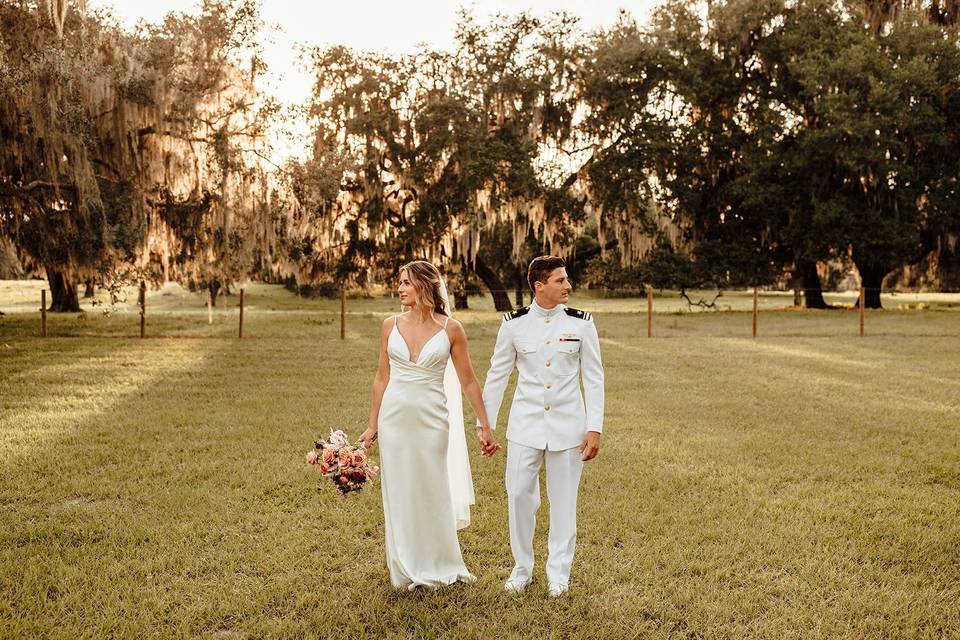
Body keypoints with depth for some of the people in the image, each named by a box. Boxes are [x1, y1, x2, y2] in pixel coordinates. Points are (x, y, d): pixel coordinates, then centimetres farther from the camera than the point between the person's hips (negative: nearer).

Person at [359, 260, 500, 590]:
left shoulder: (450, 329, -5)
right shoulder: (391, 325, 2)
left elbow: (468, 381, 0)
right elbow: (382, 377, 8)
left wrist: (485, 426, 0)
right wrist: (372, 425, 7)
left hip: (431, 419, -2)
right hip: (395, 418, 2)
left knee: (433, 493, 6)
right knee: (399, 494, 9)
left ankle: (437, 568, 25)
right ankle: (405, 571, 24)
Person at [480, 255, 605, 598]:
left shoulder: (581, 323, -3)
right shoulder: (514, 324, -3)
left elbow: (594, 379, 0)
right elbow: (497, 376, 5)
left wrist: (595, 428, -6)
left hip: (568, 424, 0)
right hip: (525, 424, 0)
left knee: (563, 499, 8)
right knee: (518, 494, 2)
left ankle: (558, 571, 25)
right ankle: (522, 567, 22)